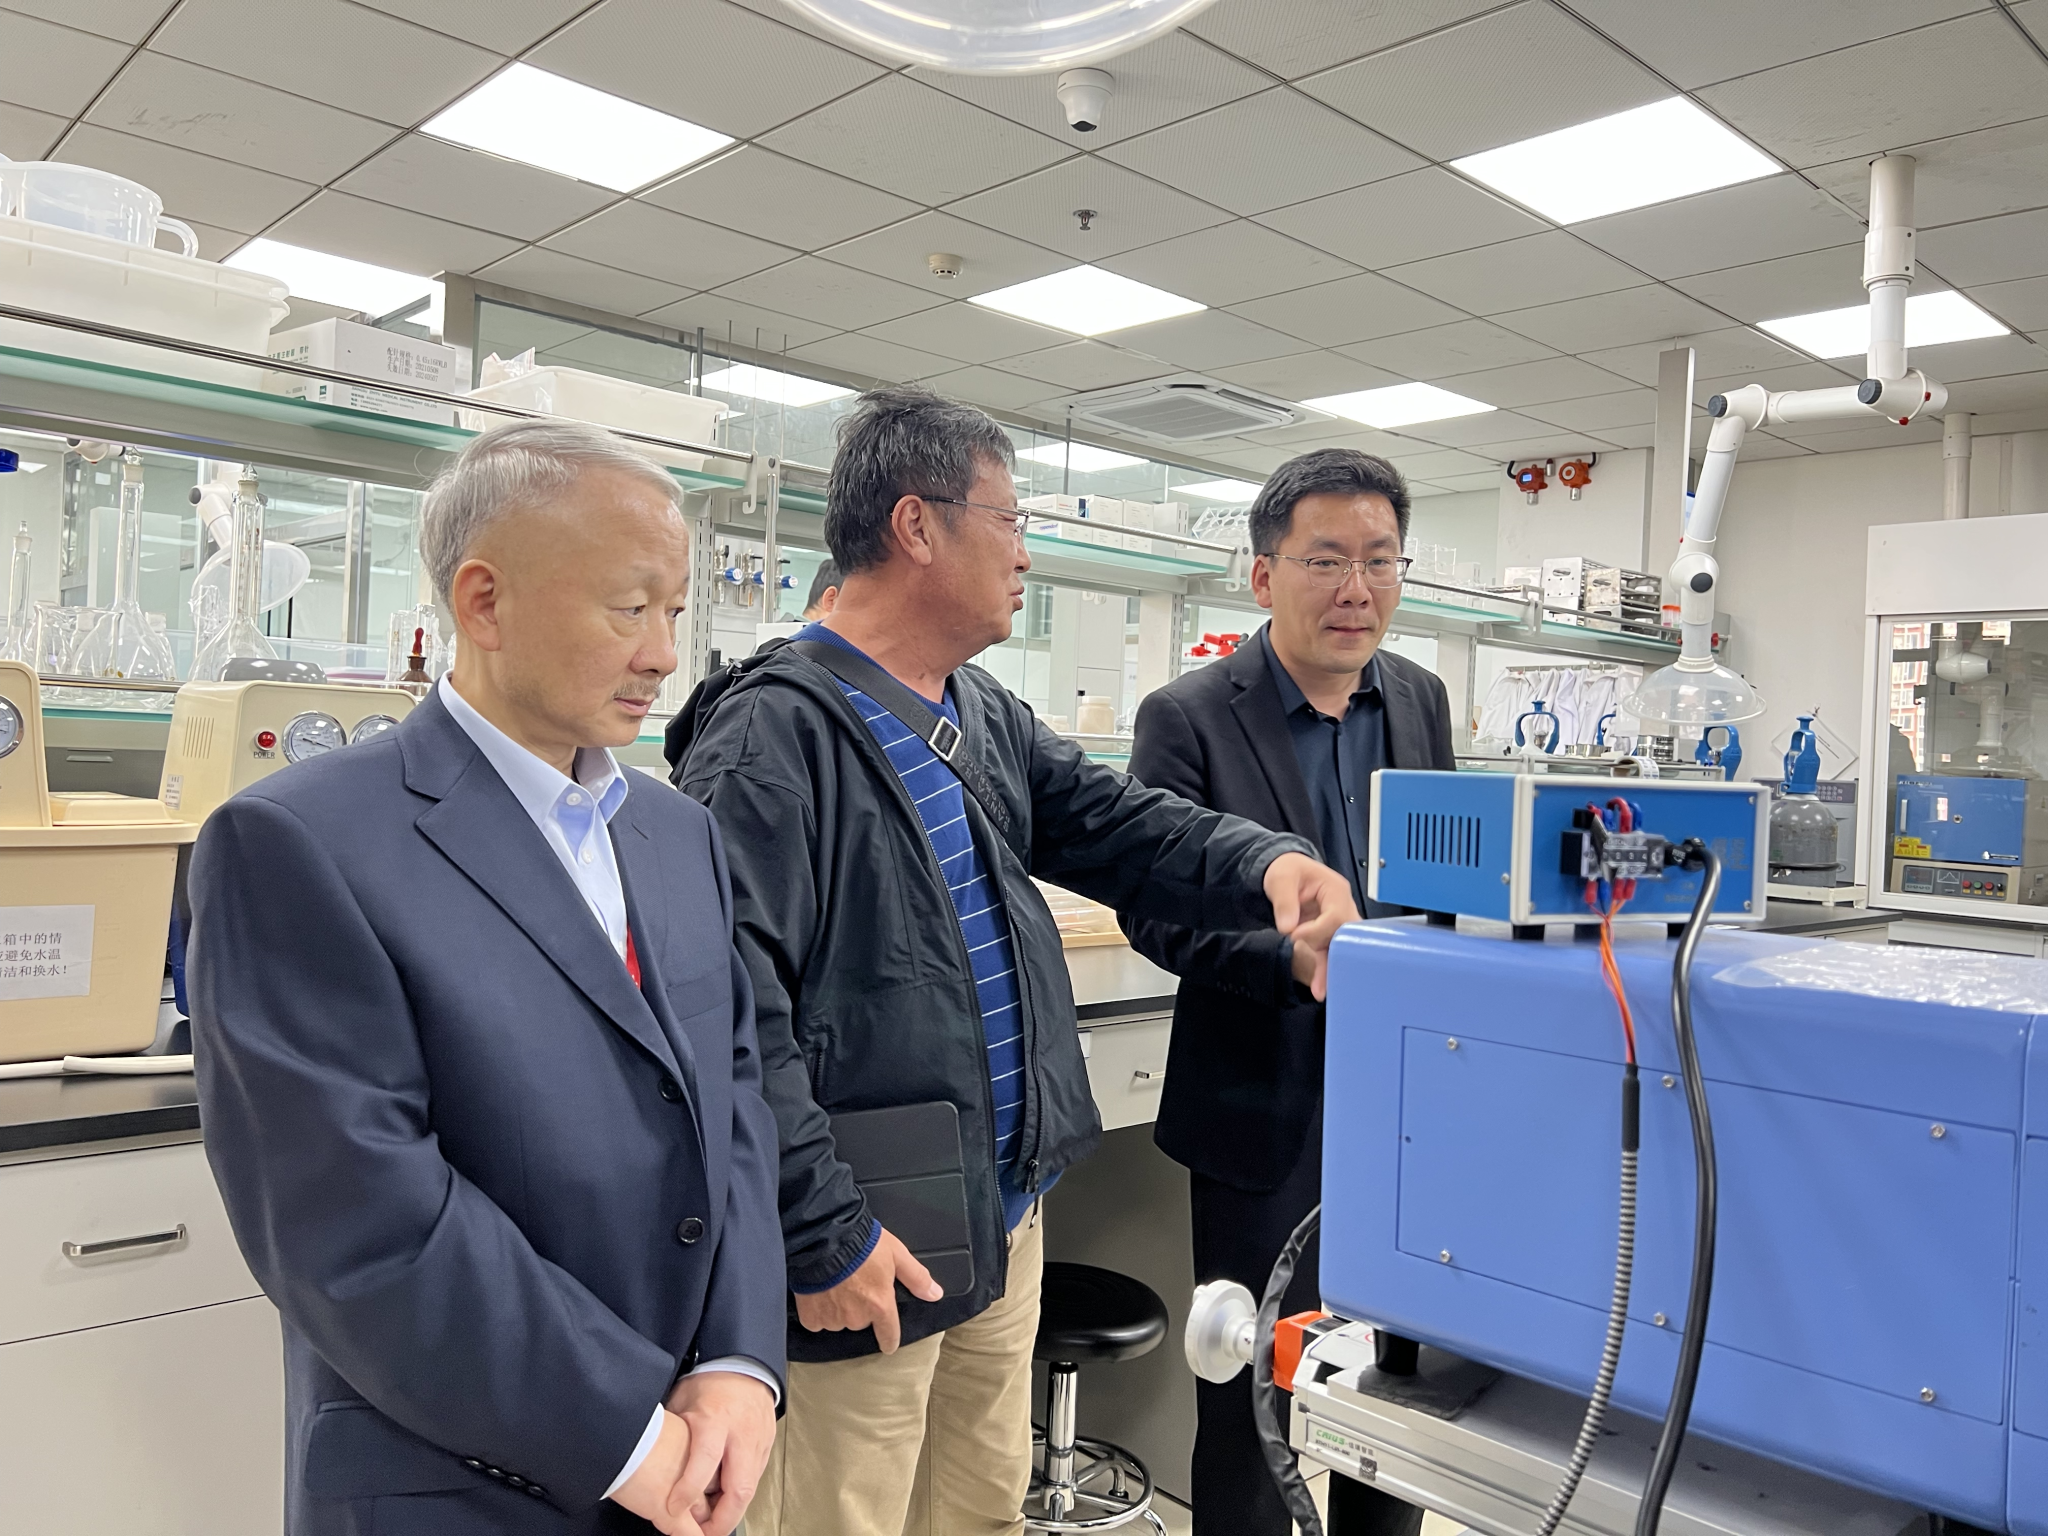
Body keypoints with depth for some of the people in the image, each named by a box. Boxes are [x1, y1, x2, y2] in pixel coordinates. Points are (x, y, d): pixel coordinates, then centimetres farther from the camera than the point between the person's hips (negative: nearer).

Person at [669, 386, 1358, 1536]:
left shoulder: (988, 717, 11)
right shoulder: (777, 730, -20)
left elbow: (1115, 825, 10)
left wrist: (1267, 862, -9)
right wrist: (824, 1234, -23)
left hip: (1007, 1221, 9)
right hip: (866, 1260, -9)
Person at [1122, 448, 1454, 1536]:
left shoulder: (1420, 701, 6)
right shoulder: (1188, 719, -12)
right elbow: (1155, 912, -13)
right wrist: (1296, 960, -26)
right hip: (1266, 1111, -5)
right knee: (1252, 1385, 11)